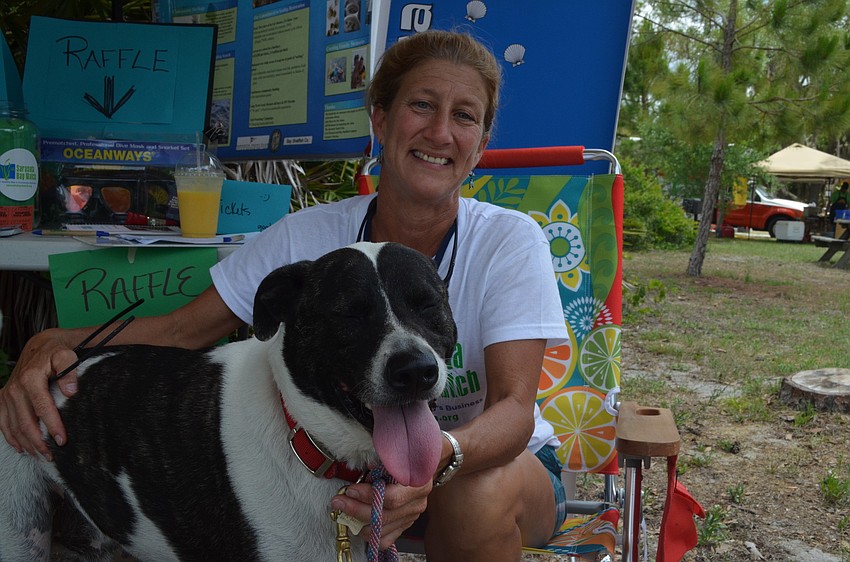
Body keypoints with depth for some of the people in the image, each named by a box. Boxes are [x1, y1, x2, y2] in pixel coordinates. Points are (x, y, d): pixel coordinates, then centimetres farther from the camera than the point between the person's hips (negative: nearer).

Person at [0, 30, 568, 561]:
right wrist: (54, 346, -28)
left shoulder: (510, 241, -18)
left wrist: (436, 457, -51)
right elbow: (181, 328, -9)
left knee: (476, 492, -37)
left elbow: (514, 408, -28)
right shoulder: (308, 237, -11)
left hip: (495, 457, -1)